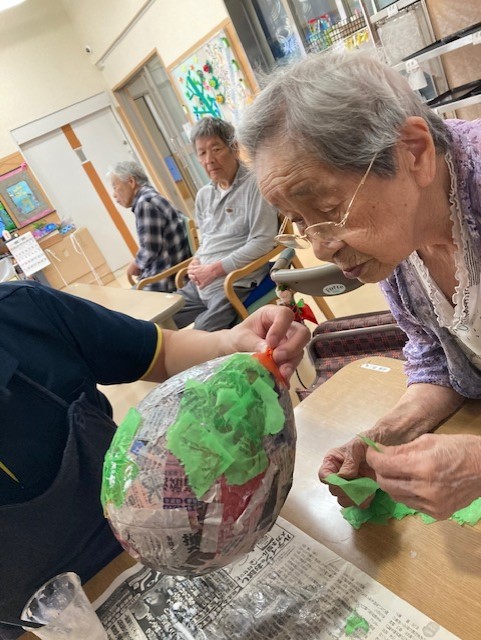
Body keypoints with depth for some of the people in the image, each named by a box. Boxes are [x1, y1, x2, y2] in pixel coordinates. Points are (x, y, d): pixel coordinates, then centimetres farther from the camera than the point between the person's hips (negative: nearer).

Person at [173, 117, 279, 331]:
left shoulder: (254, 184, -8)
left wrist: (215, 269, -14)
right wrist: (196, 263, 1)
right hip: (200, 284, 8)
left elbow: (263, 242, -15)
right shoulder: (203, 195, 15)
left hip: (236, 284, -7)